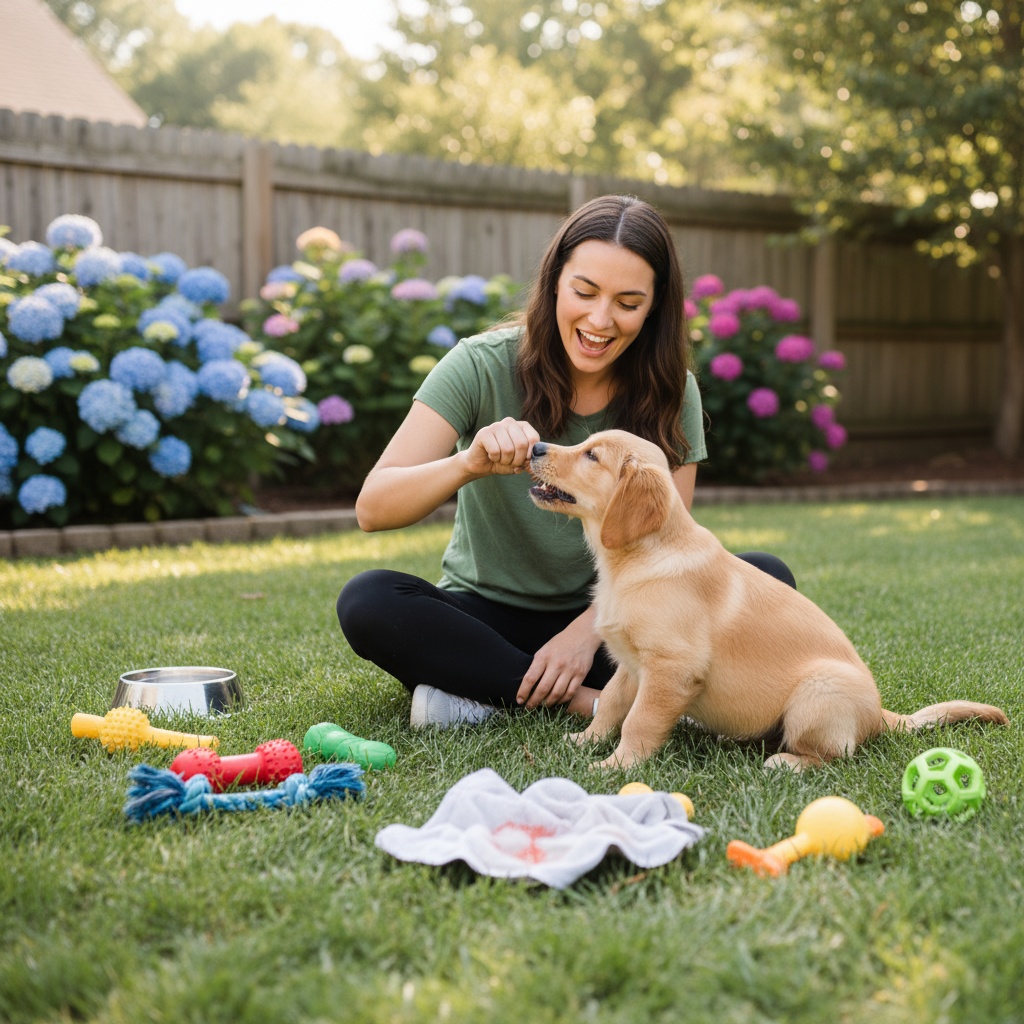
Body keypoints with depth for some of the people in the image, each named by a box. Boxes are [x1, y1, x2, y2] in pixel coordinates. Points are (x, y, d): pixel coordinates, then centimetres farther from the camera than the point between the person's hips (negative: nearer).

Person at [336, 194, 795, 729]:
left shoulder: (671, 394, -6)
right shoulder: (482, 366, -13)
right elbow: (372, 509, -20)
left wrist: (587, 630, -24)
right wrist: (469, 463, -40)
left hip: (606, 621, 2)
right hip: (486, 616, -2)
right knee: (367, 601, -30)